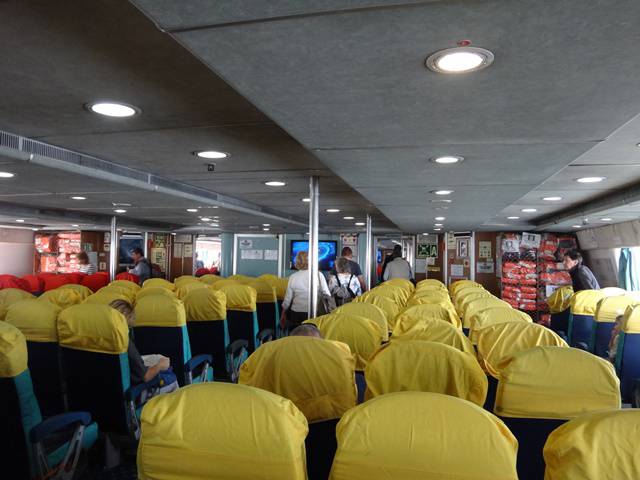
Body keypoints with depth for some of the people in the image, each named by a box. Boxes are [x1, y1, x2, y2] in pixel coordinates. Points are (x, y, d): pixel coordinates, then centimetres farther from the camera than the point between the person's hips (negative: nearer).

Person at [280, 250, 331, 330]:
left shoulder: (293, 277, -2)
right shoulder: (319, 275, -5)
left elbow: (287, 300, 2)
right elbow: (327, 295, -5)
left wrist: (283, 315, 15)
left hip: (296, 314, 1)